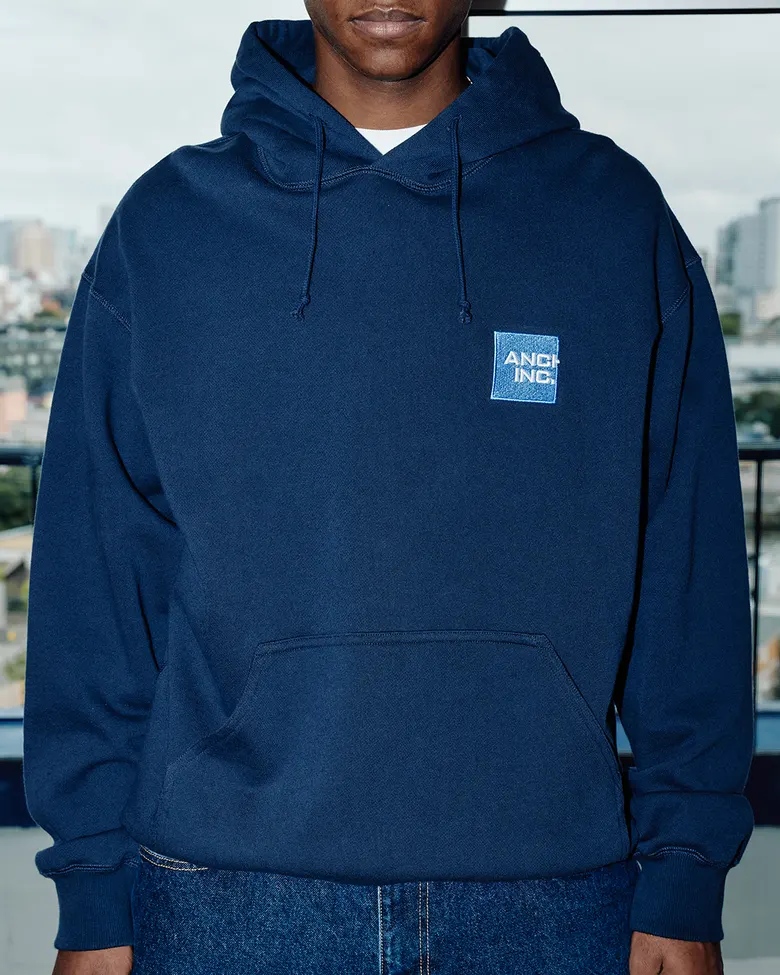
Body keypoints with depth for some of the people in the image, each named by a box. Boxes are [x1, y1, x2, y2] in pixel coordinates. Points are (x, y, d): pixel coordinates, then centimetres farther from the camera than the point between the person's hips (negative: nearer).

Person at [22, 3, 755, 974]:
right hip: (227, 895, 0)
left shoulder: (619, 218, 1)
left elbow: (691, 575, 2)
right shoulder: (165, 227, 1)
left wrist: (685, 886, -1)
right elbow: (93, 579, 2)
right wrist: (93, 897, 0)